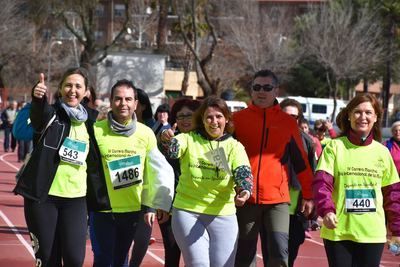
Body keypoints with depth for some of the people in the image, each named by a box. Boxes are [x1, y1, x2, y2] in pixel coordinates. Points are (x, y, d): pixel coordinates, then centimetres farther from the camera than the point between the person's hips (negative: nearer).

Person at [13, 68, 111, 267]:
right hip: (42, 197, -3)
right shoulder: (50, 114, -3)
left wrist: (101, 200, 9)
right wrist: (38, 99, -52)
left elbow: (93, 164, 14)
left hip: (76, 199, 3)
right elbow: (38, 116, -29)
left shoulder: (88, 124, 9)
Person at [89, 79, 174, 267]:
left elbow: (160, 172, 3)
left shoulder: (146, 134, -2)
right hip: (102, 208, -3)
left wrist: (159, 204, 0)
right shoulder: (96, 131, -9)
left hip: (132, 209, 3)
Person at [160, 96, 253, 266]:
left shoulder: (235, 146, 4)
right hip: (187, 212, -2)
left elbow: (243, 172, -11)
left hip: (223, 215, 2)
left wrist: (244, 191, -33)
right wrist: (167, 141, -42)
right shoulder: (189, 139, 1)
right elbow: (173, 149, -18)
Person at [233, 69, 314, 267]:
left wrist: (308, 195, 9)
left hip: (278, 199, -1)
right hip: (244, 199, 1)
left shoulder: (288, 123, 6)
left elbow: (301, 162, 10)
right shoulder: (237, 119, 5)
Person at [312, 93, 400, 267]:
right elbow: (321, 182, -10)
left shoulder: (382, 152, 8)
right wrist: (326, 210, -27)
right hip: (338, 231, -2)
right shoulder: (335, 147, -2)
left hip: (373, 233, 2)